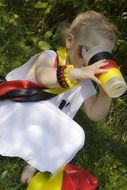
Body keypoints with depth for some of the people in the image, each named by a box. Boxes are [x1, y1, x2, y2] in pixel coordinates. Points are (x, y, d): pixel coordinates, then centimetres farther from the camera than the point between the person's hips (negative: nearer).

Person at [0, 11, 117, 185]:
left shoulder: (85, 84, 3)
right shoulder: (50, 57, -12)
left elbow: (95, 115, -8)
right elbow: (43, 77, -36)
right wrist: (77, 73, -50)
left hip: (41, 133, 5)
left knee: (75, 137, -21)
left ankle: (36, 162, -14)